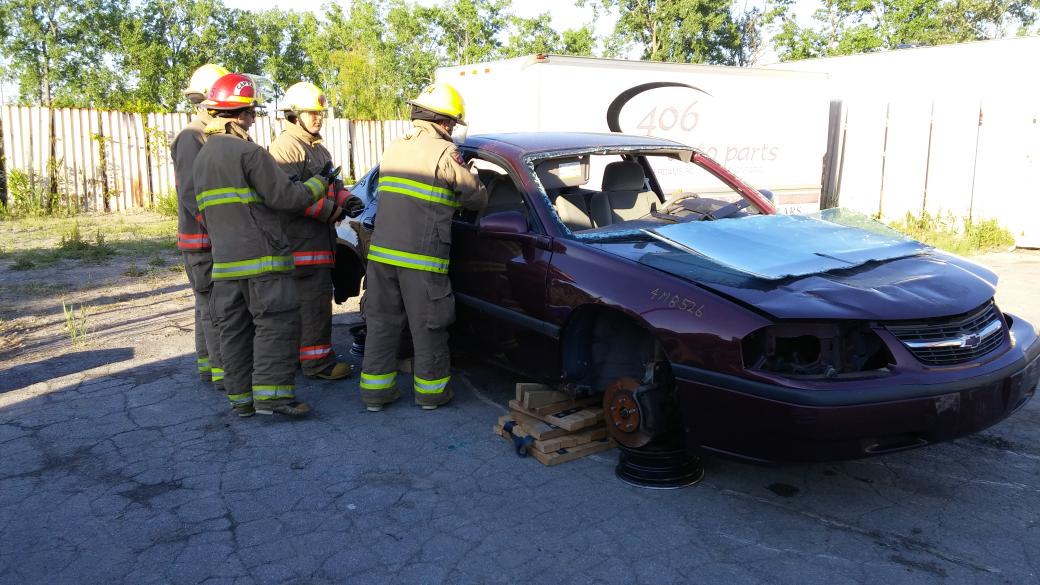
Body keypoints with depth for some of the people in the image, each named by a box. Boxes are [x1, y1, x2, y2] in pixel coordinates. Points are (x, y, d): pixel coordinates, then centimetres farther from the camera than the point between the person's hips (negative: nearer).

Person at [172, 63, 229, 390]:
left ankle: (207, 363, 24)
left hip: (217, 238, 10)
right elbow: (191, 195, -21)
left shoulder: (213, 135, 16)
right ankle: (223, 371, -2)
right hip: (203, 240, -10)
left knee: (209, 303, 15)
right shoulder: (192, 138, -14)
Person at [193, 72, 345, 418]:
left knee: (234, 329, 10)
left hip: (223, 261, 8)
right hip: (261, 258, -8)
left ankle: (241, 398, 16)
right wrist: (320, 182, 2)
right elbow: (287, 198, -14)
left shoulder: (203, 156, 16)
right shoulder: (249, 152, -12)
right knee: (276, 324, -4)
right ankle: (271, 395, -7)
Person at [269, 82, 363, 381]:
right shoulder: (286, 146, -10)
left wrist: (346, 200, 3)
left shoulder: (319, 148, 22)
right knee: (314, 300, -9)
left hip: (320, 239, 10)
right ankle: (316, 361, -4)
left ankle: (307, 354, 26)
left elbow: (333, 184, 26)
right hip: (302, 240, -10)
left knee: (313, 298, 16)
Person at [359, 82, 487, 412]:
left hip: (381, 251, 6)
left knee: (382, 322, 13)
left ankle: (375, 390, 18)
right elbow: (476, 199, 0)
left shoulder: (393, 149, 15)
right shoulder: (444, 152, -6)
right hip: (421, 256, -6)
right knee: (428, 327, 6)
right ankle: (431, 391, 17)